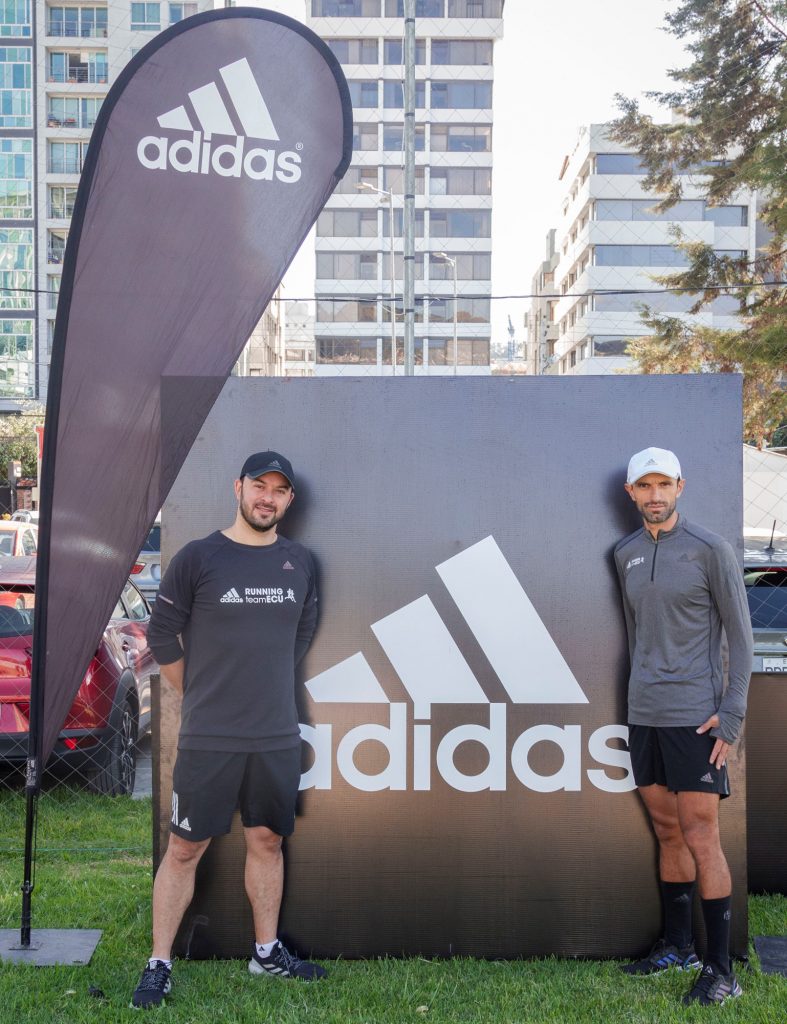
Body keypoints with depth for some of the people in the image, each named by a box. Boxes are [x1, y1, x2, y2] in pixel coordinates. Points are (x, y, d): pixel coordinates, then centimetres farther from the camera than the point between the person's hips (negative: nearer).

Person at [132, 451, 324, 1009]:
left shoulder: (299, 562, 6)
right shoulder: (197, 558, -6)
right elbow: (163, 634, 0)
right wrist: (203, 694, 5)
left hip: (278, 736, 4)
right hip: (209, 738, -4)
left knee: (267, 841, 14)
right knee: (185, 848, 2)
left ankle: (267, 951, 28)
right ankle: (160, 964, 14)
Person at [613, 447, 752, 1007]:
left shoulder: (711, 550, -6)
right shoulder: (626, 555, 10)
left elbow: (740, 637, -6)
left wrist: (731, 715, -12)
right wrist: (643, 694, 17)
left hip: (694, 716, -5)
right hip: (644, 714, 6)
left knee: (701, 839, -5)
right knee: (668, 833, 13)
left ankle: (721, 969, 3)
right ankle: (677, 946, 26)